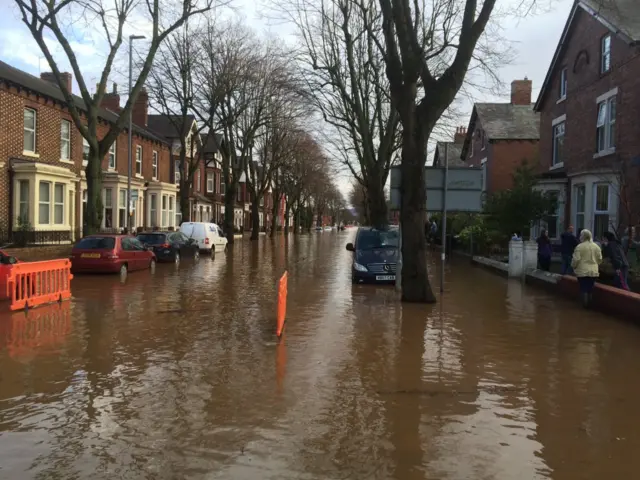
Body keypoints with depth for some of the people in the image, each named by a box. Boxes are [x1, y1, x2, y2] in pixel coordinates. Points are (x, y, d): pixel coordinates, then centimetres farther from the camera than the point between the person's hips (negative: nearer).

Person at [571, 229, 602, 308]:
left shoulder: (579, 247, -11)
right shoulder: (596, 246, 5)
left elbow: (576, 259, -13)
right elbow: (600, 259, 8)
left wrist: (573, 267, 4)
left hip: (582, 271, -4)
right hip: (594, 271, 4)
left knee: (583, 289, 3)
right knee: (590, 289, 13)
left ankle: (585, 304, 6)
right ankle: (589, 304, 19)